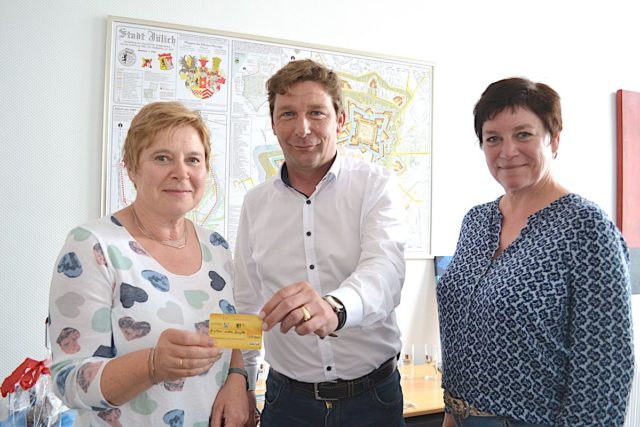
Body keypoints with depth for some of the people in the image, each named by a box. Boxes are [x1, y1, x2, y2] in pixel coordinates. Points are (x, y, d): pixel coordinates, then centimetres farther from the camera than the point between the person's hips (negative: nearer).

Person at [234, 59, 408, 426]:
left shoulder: (376, 185, -8)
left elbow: (384, 269, -25)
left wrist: (335, 307, -46)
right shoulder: (256, 202, 2)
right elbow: (246, 304, 8)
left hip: (372, 395, -2)